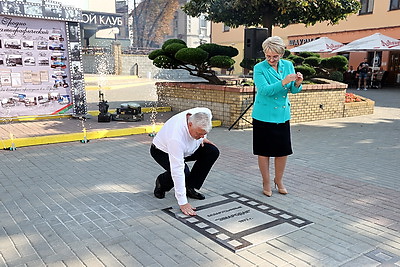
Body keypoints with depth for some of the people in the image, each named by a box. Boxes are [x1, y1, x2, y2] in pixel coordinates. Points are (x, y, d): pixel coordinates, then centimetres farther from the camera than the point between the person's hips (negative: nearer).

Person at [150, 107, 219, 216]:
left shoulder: (204, 114, -27)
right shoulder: (176, 137, -44)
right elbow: (177, 171, -41)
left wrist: (202, 138, -4)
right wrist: (183, 203, -39)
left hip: (187, 148, 7)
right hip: (163, 151, -6)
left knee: (213, 151, -14)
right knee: (184, 172, -33)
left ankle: (189, 187, -3)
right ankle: (161, 182, 3)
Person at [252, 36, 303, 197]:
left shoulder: (288, 65, 4)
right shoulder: (259, 68, -8)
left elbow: (293, 90, 4)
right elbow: (264, 90, -21)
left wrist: (298, 84, -18)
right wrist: (283, 82, -32)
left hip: (282, 115, 4)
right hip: (263, 116, -4)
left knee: (283, 150, 8)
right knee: (264, 151, 5)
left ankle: (279, 180, 30)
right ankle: (266, 183, 23)